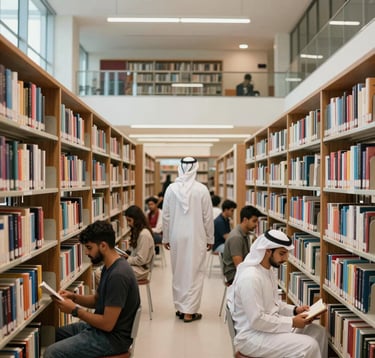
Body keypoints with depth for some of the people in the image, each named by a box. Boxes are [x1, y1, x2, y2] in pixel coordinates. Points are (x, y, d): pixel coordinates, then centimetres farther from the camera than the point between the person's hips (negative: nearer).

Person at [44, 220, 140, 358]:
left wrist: (74, 310, -17)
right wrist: (73, 296, 1)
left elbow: (107, 324, -26)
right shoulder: (109, 267, 5)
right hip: (100, 328, 10)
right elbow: (97, 300, 18)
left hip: (112, 337, -10)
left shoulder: (118, 275, -27)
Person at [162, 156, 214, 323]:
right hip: (196, 237, -2)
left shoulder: (171, 188, -4)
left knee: (178, 272, 14)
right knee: (194, 273, 5)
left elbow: (166, 216, 1)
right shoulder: (202, 189, -10)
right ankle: (189, 312, 6)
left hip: (177, 237, 3)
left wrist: (165, 238, 12)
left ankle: (180, 307, 22)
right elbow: (208, 217, -4)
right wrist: (210, 238, 7)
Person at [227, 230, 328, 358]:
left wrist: (294, 310, 1)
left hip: (269, 324, 10)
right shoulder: (250, 278, -26)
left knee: (319, 331, 9)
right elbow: (257, 320, -27)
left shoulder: (270, 270, 5)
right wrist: (292, 322, -20)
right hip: (252, 335, -10)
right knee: (308, 346, -20)